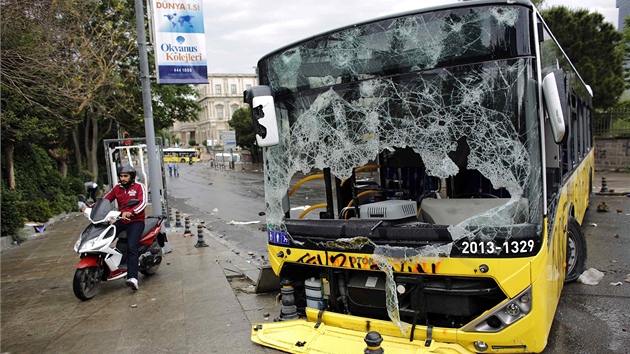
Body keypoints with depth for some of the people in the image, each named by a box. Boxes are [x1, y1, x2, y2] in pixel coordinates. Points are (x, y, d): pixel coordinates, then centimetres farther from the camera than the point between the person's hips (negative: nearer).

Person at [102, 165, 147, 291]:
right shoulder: (117, 188, 14)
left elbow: (143, 203, -15)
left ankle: (132, 278, -34)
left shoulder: (139, 187, 0)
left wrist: (130, 212, -32)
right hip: (121, 221, 6)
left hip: (136, 221, -6)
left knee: (131, 247, -24)